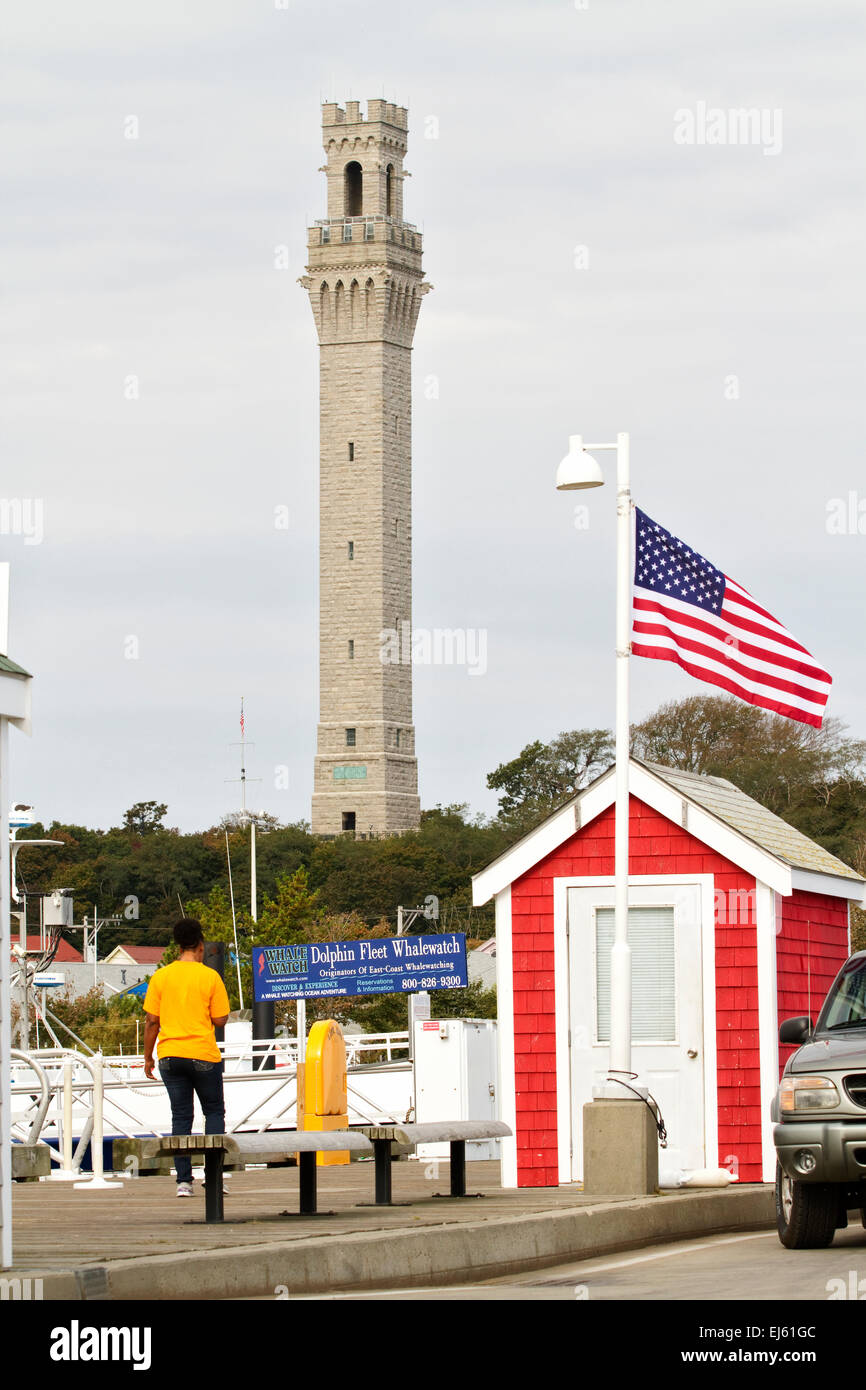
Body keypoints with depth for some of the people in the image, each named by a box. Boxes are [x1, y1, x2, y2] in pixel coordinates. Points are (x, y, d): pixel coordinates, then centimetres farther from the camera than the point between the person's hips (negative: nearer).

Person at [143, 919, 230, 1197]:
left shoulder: (160, 977, 1)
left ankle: (183, 1180, 1)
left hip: (170, 1056, 2)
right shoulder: (210, 977, -5)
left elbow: (151, 1021, 1)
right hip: (204, 1055, -2)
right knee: (214, 1112, 11)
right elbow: (220, 1020, -4)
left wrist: (148, 1057, 10)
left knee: (181, 1116, 7)